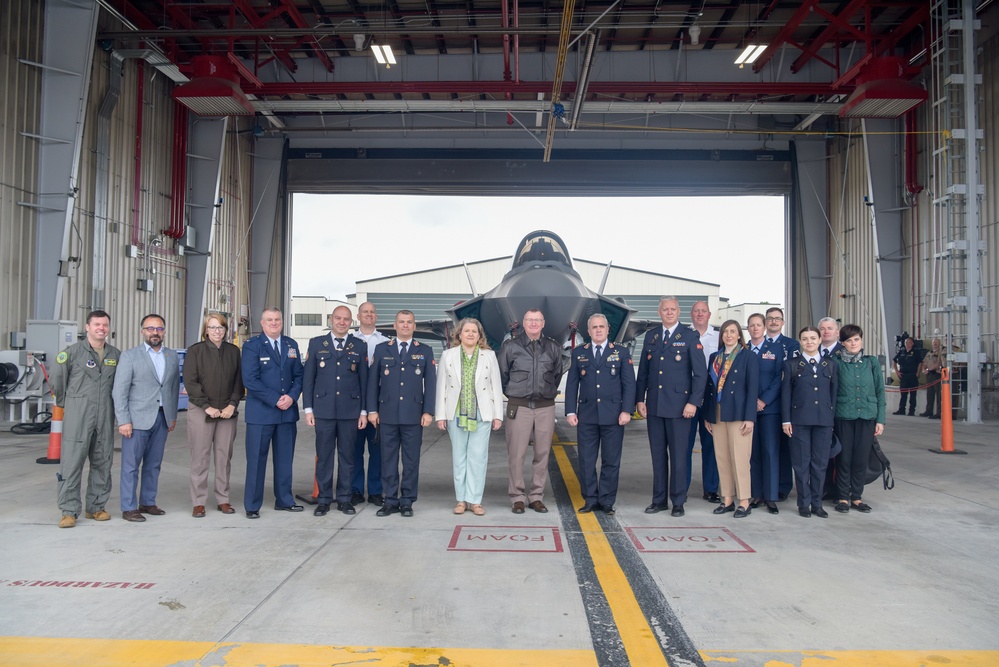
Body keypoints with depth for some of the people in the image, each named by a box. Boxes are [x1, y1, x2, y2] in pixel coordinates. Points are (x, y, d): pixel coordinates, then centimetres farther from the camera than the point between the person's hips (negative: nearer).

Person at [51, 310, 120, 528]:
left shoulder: (115, 354, 9)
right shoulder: (73, 352, -3)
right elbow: (56, 379, 3)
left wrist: (111, 404, 12)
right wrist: (66, 402, 9)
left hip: (105, 417, 4)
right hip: (78, 417, -4)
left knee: (102, 463, 8)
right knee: (72, 463, -4)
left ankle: (96, 507, 19)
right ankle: (69, 511, 3)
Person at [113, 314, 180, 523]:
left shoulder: (172, 356, 10)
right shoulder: (129, 356, -2)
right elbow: (120, 391, -6)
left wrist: (173, 415, 10)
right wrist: (123, 420, -11)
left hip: (162, 419, 4)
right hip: (137, 419, -4)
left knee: (153, 464, 11)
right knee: (131, 465, 0)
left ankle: (148, 503, 21)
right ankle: (128, 508, 8)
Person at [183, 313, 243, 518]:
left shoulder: (233, 351, 9)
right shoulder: (195, 350, 0)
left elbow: (239, 381, 9)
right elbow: (190, 381, -5)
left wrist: (232, 404, -4)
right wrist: (207, 406, -12)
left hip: (227, 412, 3)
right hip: (200, 411, -3)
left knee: (224, 456, 6)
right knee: (200, 457, 0)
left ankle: (223, 499, 15)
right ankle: (198, 502, 8)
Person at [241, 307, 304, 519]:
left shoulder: (291, 345, 11)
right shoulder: (252, 346, -4)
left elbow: (298, 375, 10)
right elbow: (250, 380, -12)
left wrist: (292, 396, -9)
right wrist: (275, 400, -16)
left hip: (288, 411, 5)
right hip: (260, 412, -4)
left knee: (285, 458, 11)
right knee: (256, 459, 2)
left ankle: (284, 500, 23)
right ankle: (252, 505, 12)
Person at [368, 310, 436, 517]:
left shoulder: (425, 351, 7)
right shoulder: (381, 349, 8)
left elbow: (430, 383, 4)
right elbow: (373, 381, 7)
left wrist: (428, 411, -4)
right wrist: (372, 410, 1)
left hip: (414, 415, -1)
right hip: (387, 414, 1)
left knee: (411, 460, 4)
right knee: (388, 459, 5)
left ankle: (407, 501, 13)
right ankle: (391, 501, 14)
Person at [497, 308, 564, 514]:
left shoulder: (553, 348, 7)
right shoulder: (510, 346, 0)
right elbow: (501, 373, 8)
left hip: (545, 407, 2)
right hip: (519, 406, -2)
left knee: (542, 453, 6)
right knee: (517, 454, -1)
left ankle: (536, 496, 17)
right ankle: (517, 497, 9)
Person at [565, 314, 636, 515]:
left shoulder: (621, 353, 6)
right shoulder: (579, 353, 10)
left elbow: (629, 383, 1)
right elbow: (571, 384, 8)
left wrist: (626, 410, -8)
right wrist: (570, 411, 0)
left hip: (613, 415, -1)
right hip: (586, 415, 1)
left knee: (611, 461, 4)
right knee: (586, 461, 4)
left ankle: (607, 501, 15)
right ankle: (590, 500, 15)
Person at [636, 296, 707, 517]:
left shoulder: (690, 337, -1)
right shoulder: (651, 336, 11)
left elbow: (700, 373, -5)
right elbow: (643, 371, 14)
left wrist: (693, 402, -11)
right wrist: (640, 399, 7)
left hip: (679, 406, -4)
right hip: (654, 406, 4)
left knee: (678, 455, 2)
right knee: (658, 455, 9)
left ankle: (678, 502, 13)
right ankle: (659, 499, 19)